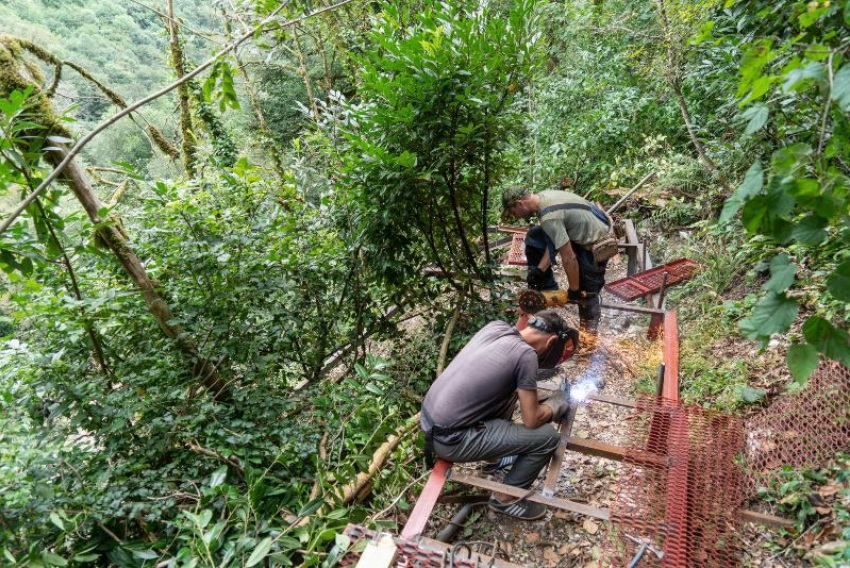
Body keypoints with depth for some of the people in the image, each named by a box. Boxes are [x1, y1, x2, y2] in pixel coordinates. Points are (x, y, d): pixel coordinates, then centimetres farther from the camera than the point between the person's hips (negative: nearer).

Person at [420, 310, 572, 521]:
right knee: (547, 436, -3)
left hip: (428, 418, 8)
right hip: (450, 440, -8)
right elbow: (532, 420, -9)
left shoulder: (496, 326, 4)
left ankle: (494, 456, 36)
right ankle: (505, 499, 16)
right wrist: (557, 404, 11)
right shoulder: (526, 354, -16)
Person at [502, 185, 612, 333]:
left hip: (597, 243, -10)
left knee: (585, 291, -1)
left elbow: (569, 258, -26)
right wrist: (540, 269, -3)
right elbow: (554, 241, 2)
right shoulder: (544, 197, -2)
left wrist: (574, 290, -15)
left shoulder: (549, 217, -31)